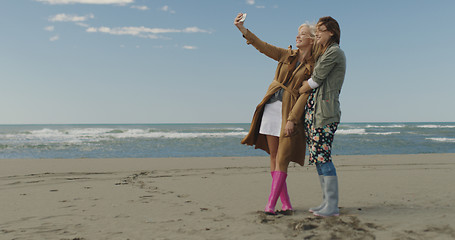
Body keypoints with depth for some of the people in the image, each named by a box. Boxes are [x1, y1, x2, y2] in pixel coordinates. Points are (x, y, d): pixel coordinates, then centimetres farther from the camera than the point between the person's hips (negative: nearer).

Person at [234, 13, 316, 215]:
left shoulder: (314, 67, -1)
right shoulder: (287, 55, 13)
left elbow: (305, 95, -9)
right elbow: (263, 47, 7)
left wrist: (292, 119, -16)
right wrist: (243, 30, -3)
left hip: (291, 112, -5)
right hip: (271, 106, 5)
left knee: (282, 159, -9)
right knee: (273, 156, 4)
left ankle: (271, 204, -5)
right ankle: (286, 204, 11)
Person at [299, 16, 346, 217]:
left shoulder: (334, 52, -7)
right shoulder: (324, 55, 23)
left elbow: (314, 81, -9)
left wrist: (298, 92, 4)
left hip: (325, 111, -9)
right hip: (313, 110, 9)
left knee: (322, 156, -11)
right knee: (318, 157, 8)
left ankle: (333, 206, -6)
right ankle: (326, 202, 13)